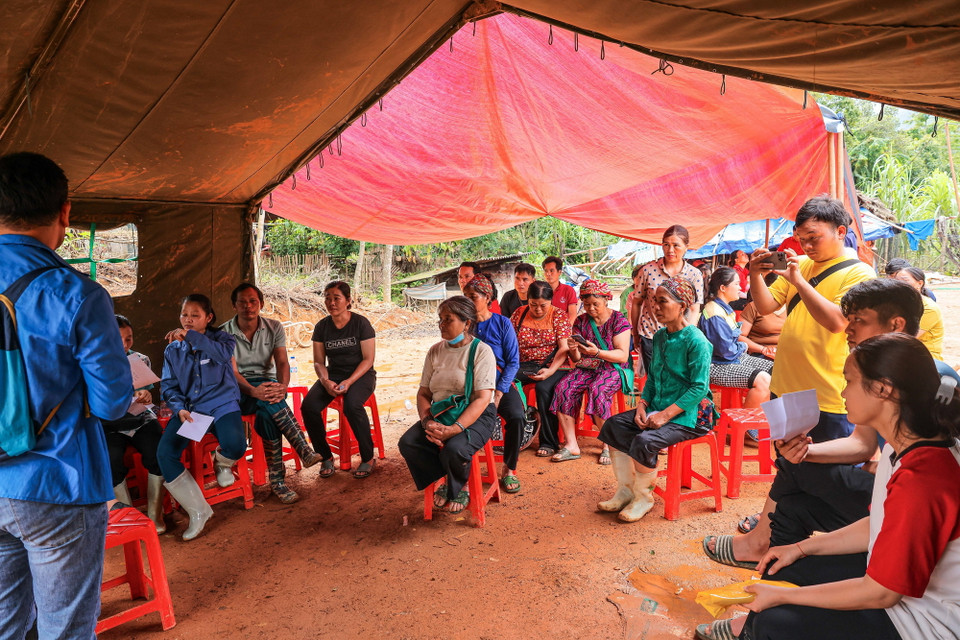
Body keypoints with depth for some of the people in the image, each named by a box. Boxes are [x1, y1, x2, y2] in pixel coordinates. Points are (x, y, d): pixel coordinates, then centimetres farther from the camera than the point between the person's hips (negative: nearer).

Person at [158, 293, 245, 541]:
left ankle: (222, 462, 12)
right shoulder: (173, 350, 11)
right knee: (164, 453, -21)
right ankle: (198, 510, -3)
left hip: (221, 404, -3)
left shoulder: (221, 338, 2)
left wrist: (190, 336, -28)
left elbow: (224, 353, -23)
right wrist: (180, 409, -11)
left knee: (235, 446, -32)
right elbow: (168, 386, 8)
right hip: (188, 409, 4)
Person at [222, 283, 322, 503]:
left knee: (267, 413, -34)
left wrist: (283, 386, -31)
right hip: (238, 392, -2)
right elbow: (231, 372, -15)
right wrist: (253, 391, -36)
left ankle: (277, 480, -30)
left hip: (267, 384, 2)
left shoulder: (274, 327, 2)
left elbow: (282, 362, -7)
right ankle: (303, 450, -35)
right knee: (268, 402, -37)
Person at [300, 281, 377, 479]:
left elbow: (368, 359, -9)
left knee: (352, 405, -35)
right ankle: (326, 457, -4)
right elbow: (319, 361, 6)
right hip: (333, 374, 4)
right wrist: (325, 381, -15)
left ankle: (368, 458, -14)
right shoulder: (322, 327, 4)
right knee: (308, 406, -23)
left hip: (360, 374, -4)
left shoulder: (361, 323, -8)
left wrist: (349, 382, -21)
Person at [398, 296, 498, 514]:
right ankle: (446, 480, 6)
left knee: (454, 449, -33)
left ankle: (458, 488, 3)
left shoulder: (481, 351, -9)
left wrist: (455, 428, -28)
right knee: (408, 443, -19)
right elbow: (423, 393, 8)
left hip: (477, 416, -5)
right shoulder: (435, 351, 9)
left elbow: (483, 398, -17)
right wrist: (427, 421, -13)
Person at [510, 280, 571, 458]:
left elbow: (564, 348, -7)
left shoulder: (559, 315, 1)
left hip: (552, 365, -3)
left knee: (543, 387, -35)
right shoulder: (520, 313, 9)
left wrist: (550, 371, -23)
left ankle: (549, 442, -18)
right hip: (524, 366, 3)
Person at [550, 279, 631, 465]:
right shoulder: (581, 321, 9)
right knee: (563, 388, -24)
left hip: (613, 368, -4)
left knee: (597, 390, -35)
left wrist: (597, 352, -26)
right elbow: (576, 359, 9)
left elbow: (623, 355, -12)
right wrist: (573, 350, -15)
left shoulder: (618, 320, -3)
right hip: (587, 368, 4)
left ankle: (608, 445, -18)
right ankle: (571, 445, -20)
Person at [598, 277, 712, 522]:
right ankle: (625, 490, 7)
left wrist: (666, 414, -22)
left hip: (684, 415, -8)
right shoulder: (660, 336, 9)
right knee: (613, 425, -5)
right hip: (657, 409, 8)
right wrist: (642, 404, -1)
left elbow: (700, 388, -19)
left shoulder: (696, 341, -16)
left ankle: (644, 497, -1)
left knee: (644, 441, -28)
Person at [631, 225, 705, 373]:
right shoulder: (648, 270, -4)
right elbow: (637, 302, 4)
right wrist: (635, 335, 8)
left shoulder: (695, 274, -1)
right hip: (649, 336, 0)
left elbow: (694, 310, 0)